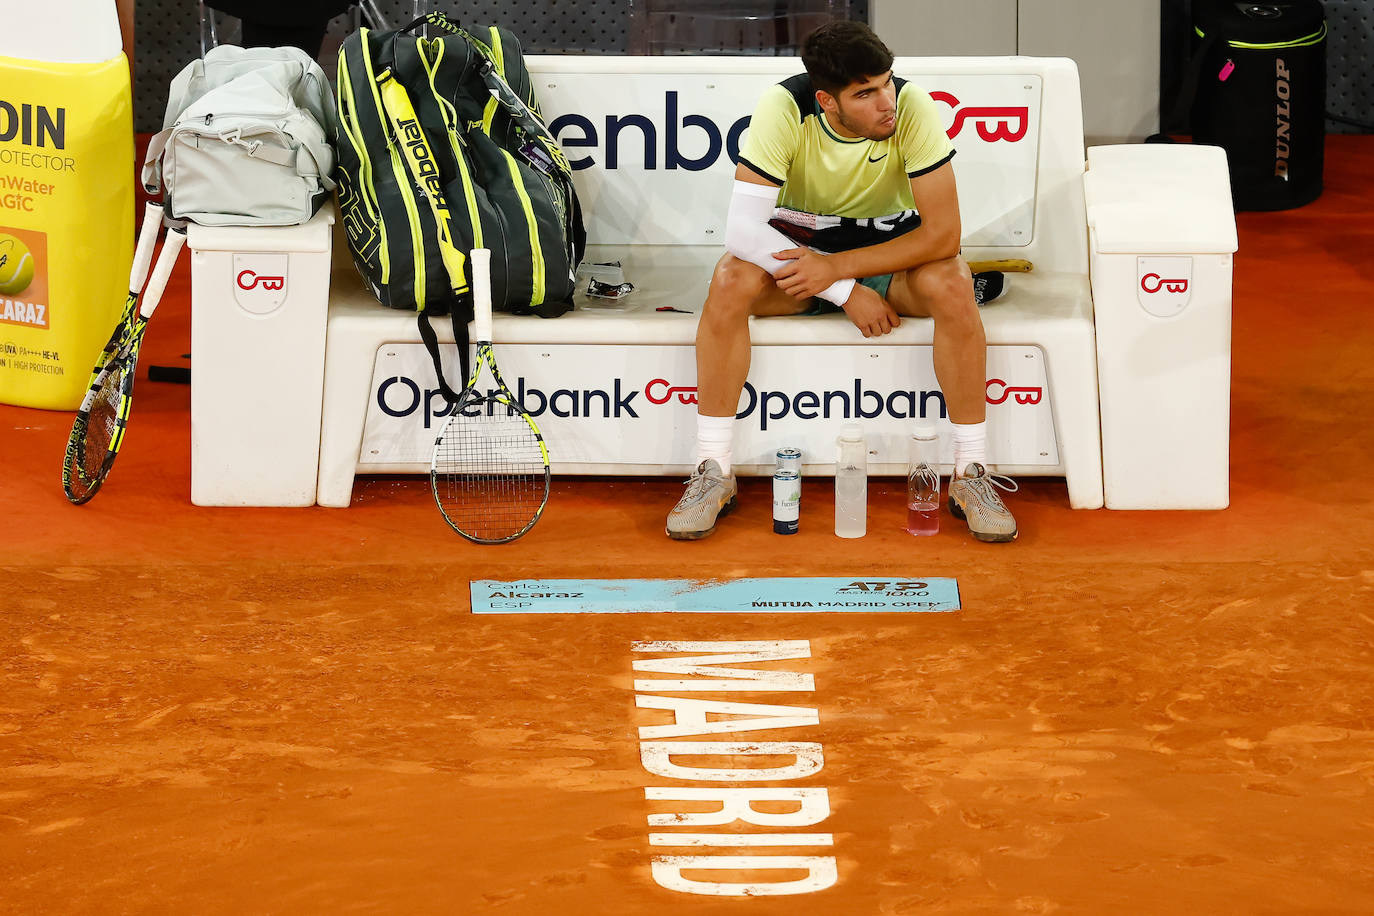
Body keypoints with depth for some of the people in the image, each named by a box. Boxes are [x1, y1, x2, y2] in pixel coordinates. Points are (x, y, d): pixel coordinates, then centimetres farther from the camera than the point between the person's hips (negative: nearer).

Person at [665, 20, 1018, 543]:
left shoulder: (911, 108, -25)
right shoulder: (784, 108, -26)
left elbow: (943, 233, -25)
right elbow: (742, 227, -29)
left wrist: (836, 267, -30)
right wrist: (845, 292, -30)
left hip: (888, 251, 0)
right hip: (798, 246, 0)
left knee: (951, 285, -31)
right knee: (732, 280, -31)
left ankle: (971, 475, -22)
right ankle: (713, 474, -22)